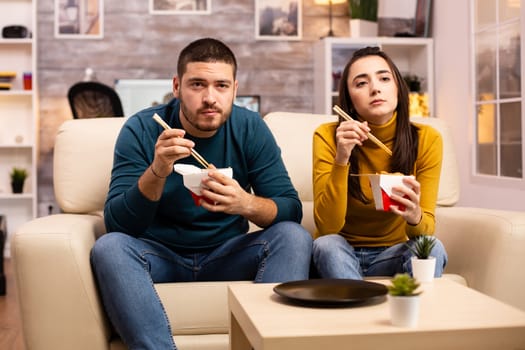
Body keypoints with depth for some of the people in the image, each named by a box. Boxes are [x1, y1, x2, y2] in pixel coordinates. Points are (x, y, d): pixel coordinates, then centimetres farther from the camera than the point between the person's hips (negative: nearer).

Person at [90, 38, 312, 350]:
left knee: (295, 237, -23)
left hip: (227, 256, 2)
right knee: (109, 247, -30)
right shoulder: (141, 129, -11)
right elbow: (117, 224, -17)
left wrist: (247, 204, -32)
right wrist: (157, 172, -35)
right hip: (160, 255, -1)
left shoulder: (250, 128, -7)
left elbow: (292, 211, -9)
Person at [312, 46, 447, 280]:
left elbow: (427, 229, -11)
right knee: (327, 244, -33)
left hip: (391, 253, 1)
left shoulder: (426, 139, -11)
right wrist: (341, 159, -32)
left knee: (432, 248, -29)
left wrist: (415, 216, -35)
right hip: (340, 253, -1)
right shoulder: (328, 136, -14)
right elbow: (327, 227, -20)